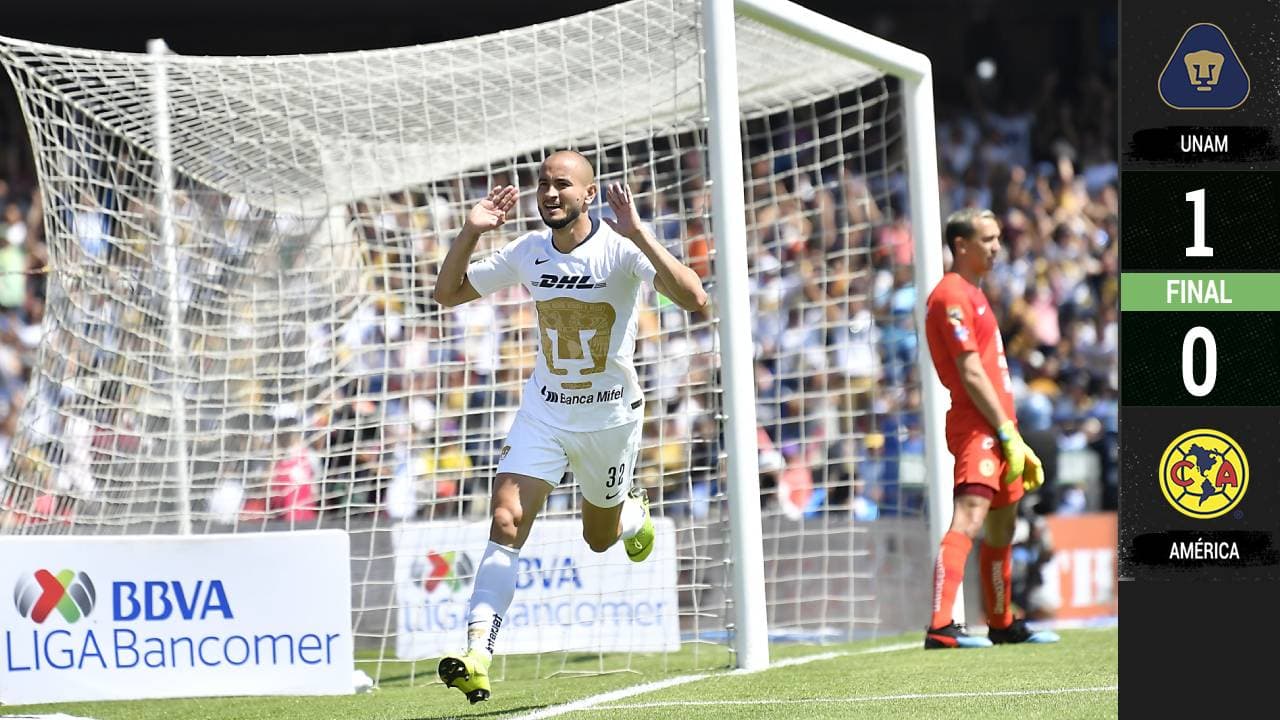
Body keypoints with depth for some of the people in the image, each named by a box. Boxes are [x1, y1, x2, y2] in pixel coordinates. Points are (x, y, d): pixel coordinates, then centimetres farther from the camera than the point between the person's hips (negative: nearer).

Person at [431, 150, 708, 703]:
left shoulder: (619, 248, -18)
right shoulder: (528, 252, -5)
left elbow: (692, 298, -32)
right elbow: (447, 293, 6)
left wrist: (637, 233, -39)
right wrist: (470, 232, -10)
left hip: (611, 415, -2)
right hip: (544, 413, 2)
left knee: (599, 538, 18)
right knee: (506, 523, -18)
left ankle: (634, 512, 56)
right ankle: (477, 657, -24)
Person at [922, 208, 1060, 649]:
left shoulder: (973, 295, 22)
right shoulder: (952, 296, -10)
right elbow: (971, 374, -16)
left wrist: (1017, 443, 22)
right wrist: (1006, 431, -17)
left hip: (997, 427, 11)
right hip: (977, 427, -11)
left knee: (1002, 528, 19)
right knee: (968, 520, -22)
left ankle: (1002, 624, 32)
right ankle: (940, 627, -32)